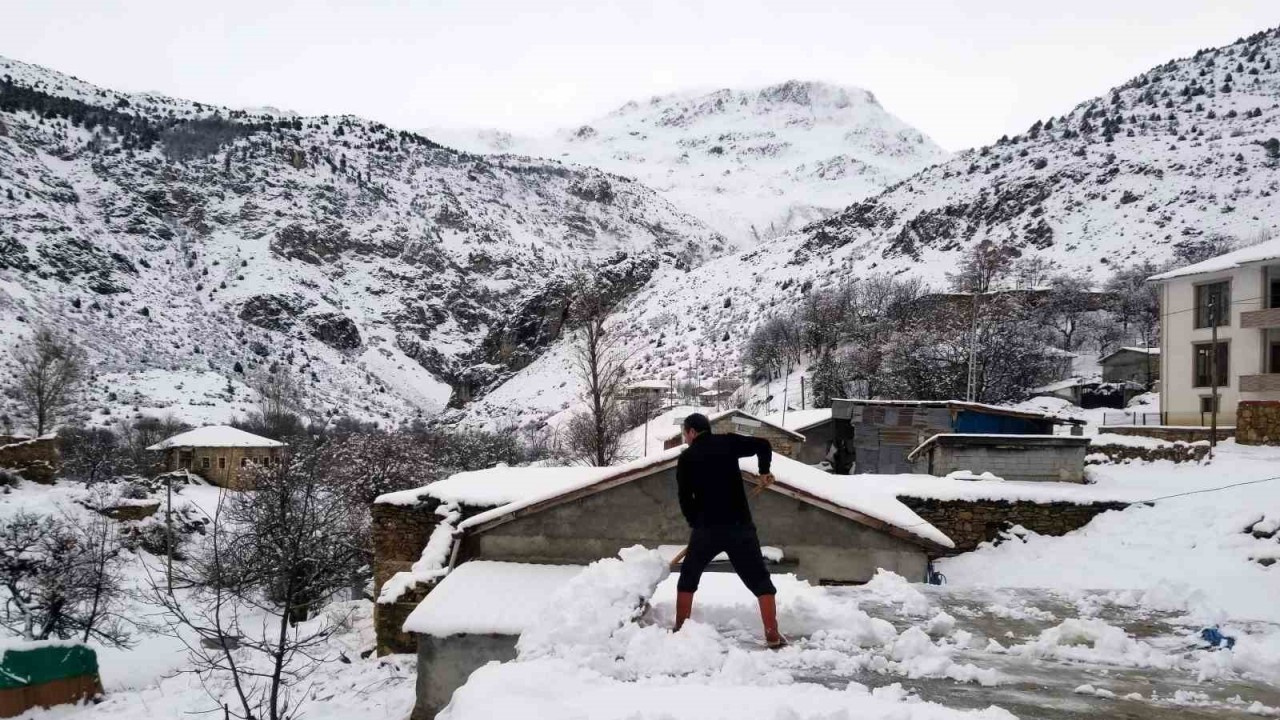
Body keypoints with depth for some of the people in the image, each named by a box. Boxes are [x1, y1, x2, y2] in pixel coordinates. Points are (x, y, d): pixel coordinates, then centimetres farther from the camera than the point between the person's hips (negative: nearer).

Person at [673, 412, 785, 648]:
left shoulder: (686, 458, 5)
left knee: (688, 578, 19)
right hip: (739, 524, 0)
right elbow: (763, 445, -3)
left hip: (706, 527, 0)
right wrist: (764, 472, 13)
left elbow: (685, 499, 6)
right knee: (760, 580, 7)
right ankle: (773, 635, 0)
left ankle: (680, 630, 20)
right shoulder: (728, 442, 6)